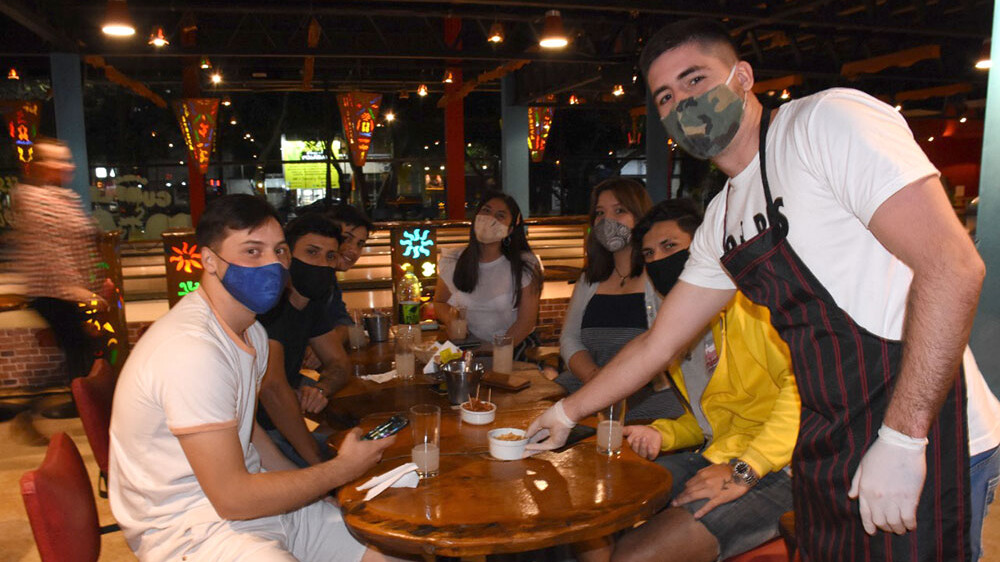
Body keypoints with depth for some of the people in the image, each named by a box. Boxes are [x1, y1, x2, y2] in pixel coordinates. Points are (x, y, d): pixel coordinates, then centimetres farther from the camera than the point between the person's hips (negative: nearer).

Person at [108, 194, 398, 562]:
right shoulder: (192, 350, -26)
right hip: (190, 530, -9)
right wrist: (342, 469, -12)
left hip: (245, 494, 9)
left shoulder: (251, 333, 6)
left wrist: (311, 485, 3)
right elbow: (232, 499, -23)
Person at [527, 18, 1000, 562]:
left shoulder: (827, 120, -12)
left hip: (917, 439, -7)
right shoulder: (721, 220, 10)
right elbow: (655, 343, 17)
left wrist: (901, 440, -22)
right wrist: (567, 411, 21)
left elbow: (952, 267, -20)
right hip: (825, 448, 7)